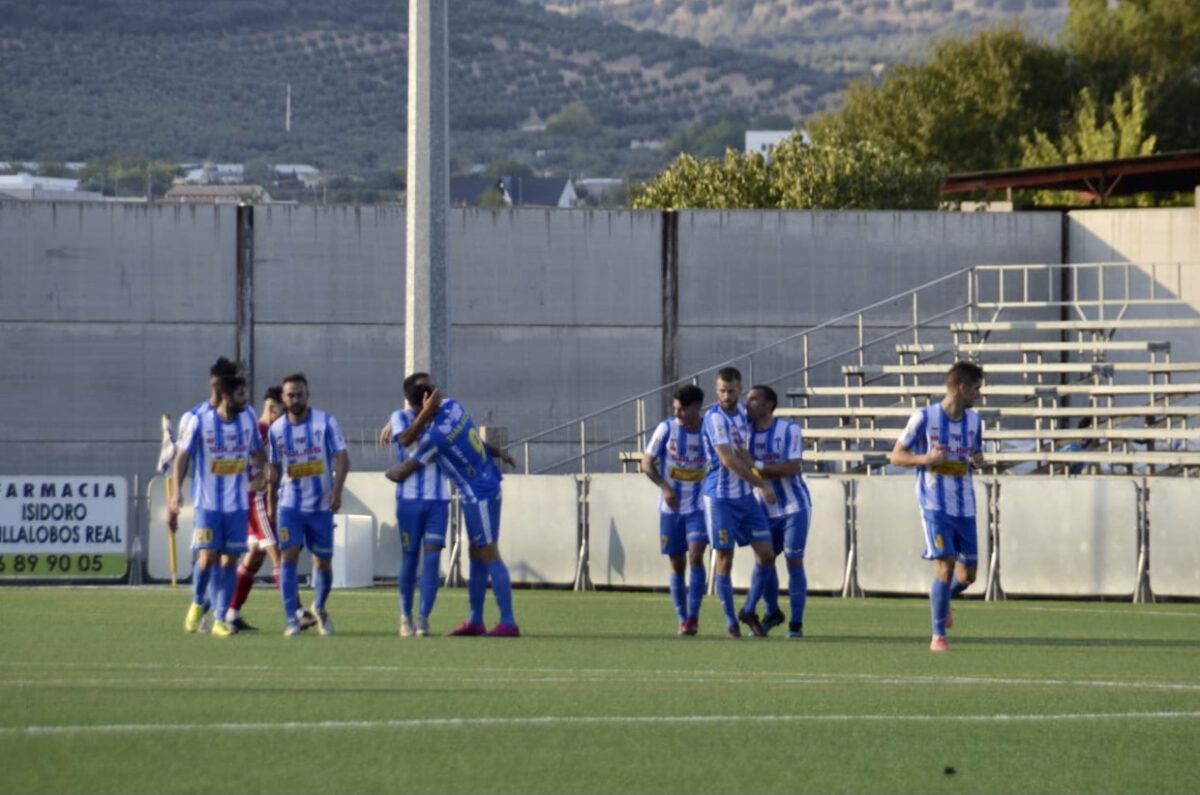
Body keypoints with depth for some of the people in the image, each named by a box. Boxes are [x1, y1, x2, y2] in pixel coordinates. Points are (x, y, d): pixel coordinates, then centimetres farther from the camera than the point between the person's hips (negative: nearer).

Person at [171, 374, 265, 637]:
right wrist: (176, 491, -10)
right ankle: (197, 603, 16)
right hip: (208, 503, -3)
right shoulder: (200, 423, -7)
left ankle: (221, 620, 6)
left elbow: (256, 453, 19)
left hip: (238, 504, 3)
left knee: (229, 560, 1)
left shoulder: (247, 422, 5)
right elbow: (183, 456, -3)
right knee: (207, 556, -11)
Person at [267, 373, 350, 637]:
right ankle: (292, 620, -12)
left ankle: (320, 609, 34)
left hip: (321, 504, -1)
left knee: (323, 561, 8)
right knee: (289, 556, -12)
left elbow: (342, 458, -9)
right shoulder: (276, 429, 5)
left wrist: (337, 490, -22)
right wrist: (270, 503, 17)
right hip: (289, 504, 1)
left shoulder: (326, 422, -5)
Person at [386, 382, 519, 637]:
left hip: (479, 496, -9)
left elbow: (400, 474, -12)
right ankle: (475, 621, 16)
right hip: (486, 488, 9)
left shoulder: (435, 436, -24)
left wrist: (390, 471, 8)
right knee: (477, 556, 12)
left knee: (489, 557, -6)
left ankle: (508, 623, -6)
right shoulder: (452, 406, -2)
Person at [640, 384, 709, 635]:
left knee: (696, 556, -17)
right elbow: (647, 463, -2)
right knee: (677, 565, 6)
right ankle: (682, 619, 17)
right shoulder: (667, 429, -6)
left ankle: (693, 617, -14)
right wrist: (664, 487, -16)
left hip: (699, 507, -1)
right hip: (671, 508, 1)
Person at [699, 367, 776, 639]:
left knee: (766, 555, 4)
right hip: (721, 498, -7)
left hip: (746, 496, 7)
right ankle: (731, 622, 8)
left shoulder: (741, 413, 8)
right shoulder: (715, 418, -16)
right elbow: (728, 460, -21)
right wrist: (762, 485, -18)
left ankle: (750, 613, 18)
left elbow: (742, 453, 8)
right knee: (725, 560, -1)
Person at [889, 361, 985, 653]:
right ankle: (938, 636, -3)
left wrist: (978, 460, -3)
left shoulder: (973, 420, 8)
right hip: (935, 505, -5)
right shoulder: (924, 417, -8)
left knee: (967, 574, 6)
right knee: (945, 567, -14)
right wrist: (926, 459, -20)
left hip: (965, 506, 5)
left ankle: (944, 600, 40)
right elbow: (896, 455, -2)